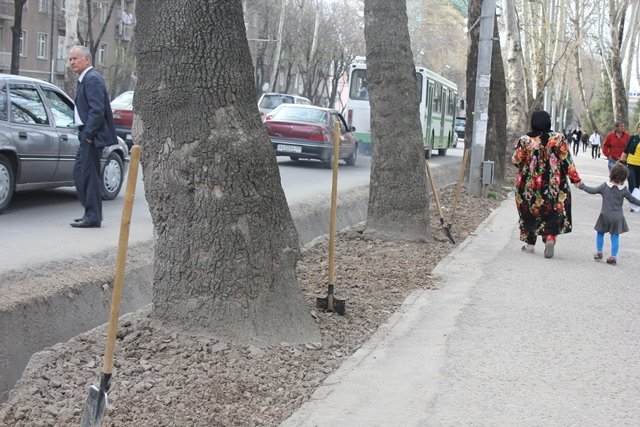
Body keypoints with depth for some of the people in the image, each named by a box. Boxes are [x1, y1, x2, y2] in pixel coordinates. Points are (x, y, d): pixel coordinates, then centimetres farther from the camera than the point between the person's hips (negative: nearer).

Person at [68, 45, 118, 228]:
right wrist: (85, 134, 15)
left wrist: (88, 134, -20)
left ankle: (93, 217, 1)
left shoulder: (92, 79, -15)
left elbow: (97, 110, -22)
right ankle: (92, 212, 22)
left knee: (89, 175, -5)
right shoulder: (85, 79, 17)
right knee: (79, 172, 15)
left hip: (92, 137, -10)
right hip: (87, 135, 10)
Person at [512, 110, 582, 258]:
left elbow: (516, 161, -2)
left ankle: (530, 244, 19)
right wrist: (575, 178, 0)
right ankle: (550, 238, -13)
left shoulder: (524, 140, -7)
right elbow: (566, 160, -6)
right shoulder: (558, 138, -5)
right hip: (553, 184, 0)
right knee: (553, 212, 9)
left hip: (528, 185, 0)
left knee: (529, 213, 15)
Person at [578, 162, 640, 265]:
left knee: (600, 233, 18)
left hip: (605, 215, 0)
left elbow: (593, 190, -1)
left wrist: (582, 186, 12)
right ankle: (613, 257, 6)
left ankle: (599, 253, 21)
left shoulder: (605, 185, -8)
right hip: (617, 217, 0)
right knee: (615, 237, 6)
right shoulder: (624, 190, -7)